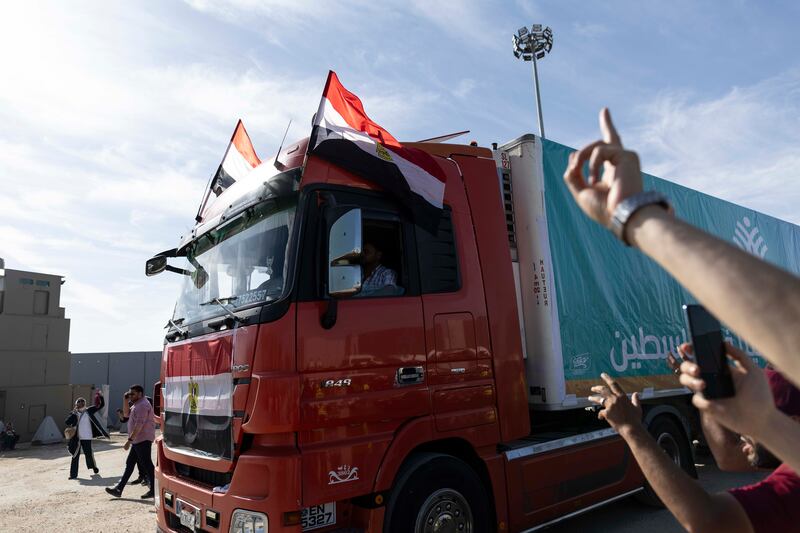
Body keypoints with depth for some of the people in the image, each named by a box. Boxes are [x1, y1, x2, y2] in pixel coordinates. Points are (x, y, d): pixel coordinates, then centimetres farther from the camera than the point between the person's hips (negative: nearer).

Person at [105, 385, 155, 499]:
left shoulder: (142, 405, -18)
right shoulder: (137, 404, 18)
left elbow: (139, 425, -25)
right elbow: (126, 413, 23)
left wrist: (129, 440, -26)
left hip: (143, 440, -11)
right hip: (137, 440, 11)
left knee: (146, 465, -4)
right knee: (129, 464, 13)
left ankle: (153, 490, 3)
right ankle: (119, 489, 19)